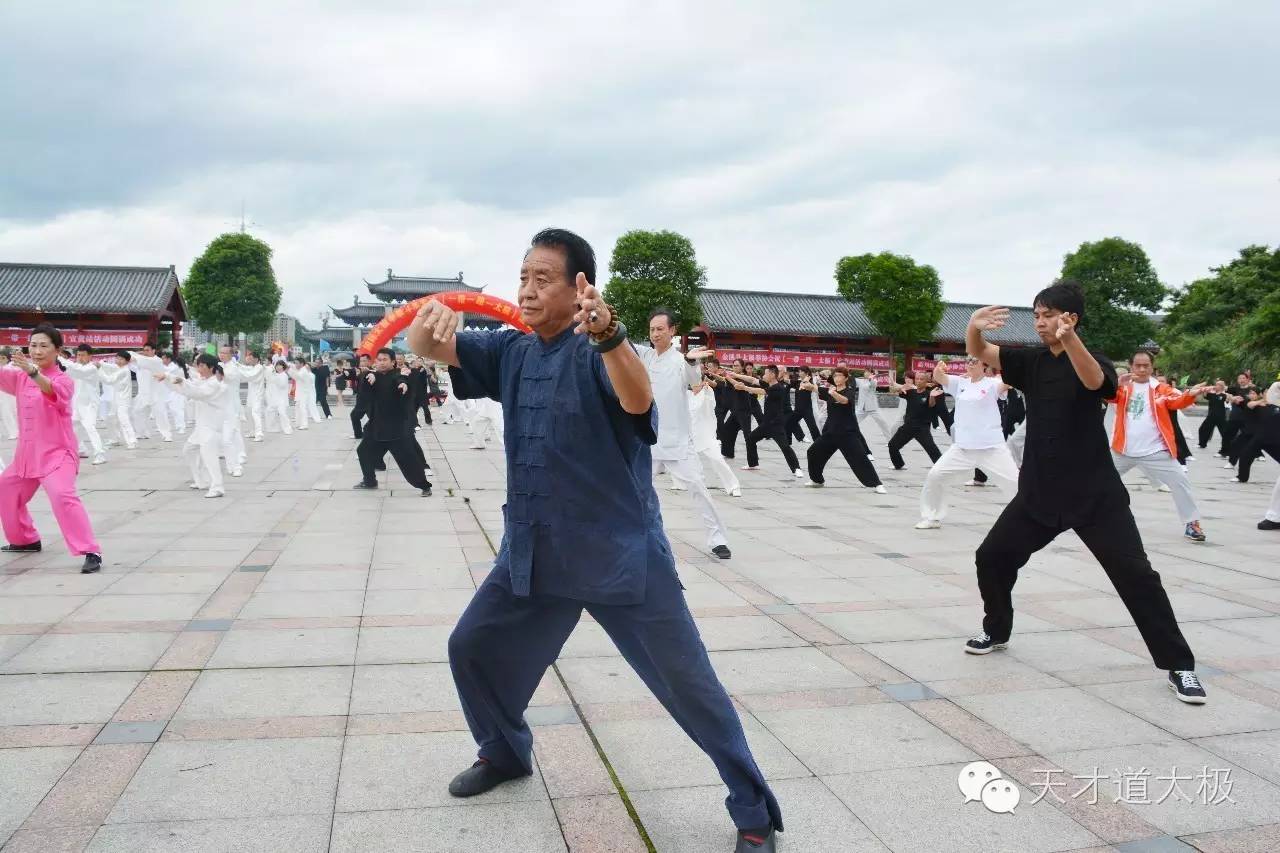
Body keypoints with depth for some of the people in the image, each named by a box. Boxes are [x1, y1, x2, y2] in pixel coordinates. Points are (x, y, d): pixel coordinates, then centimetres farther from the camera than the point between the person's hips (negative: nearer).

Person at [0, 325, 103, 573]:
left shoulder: (63, 379, -13)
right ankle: (25, 540, 43)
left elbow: (54, 391, -35)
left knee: (62, 496, -28)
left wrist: (33, 372, -53)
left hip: (57, 453, -8)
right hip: (26, 454, 8)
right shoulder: (21, 377, 9)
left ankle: (91, 552, -29)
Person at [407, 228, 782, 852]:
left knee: (688, 686, -2)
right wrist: (431, 317, -30)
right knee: (472, 649, 16)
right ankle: (506, 753, 43)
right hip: (530, 554, 6)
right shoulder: (510, 350, 4)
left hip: (620, 555, -6)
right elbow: (429, 347, -5)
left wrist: (606, 333, -53)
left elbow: (638, 400, -34)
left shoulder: (598, 350, -13)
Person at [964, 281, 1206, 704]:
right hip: (1038, 493, 4)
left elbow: (1093, 381, -34)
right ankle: (996, 631, 28)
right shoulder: (1030, 361, 5)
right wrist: (973, 328, -30)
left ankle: (1179, 666, 5)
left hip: (1096, 496, -4)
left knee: (1135, 574, -7)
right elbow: (980, 352, -5)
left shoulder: (1094, 361, -9)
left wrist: (1068, 338, -54)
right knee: (991, 558, 4)